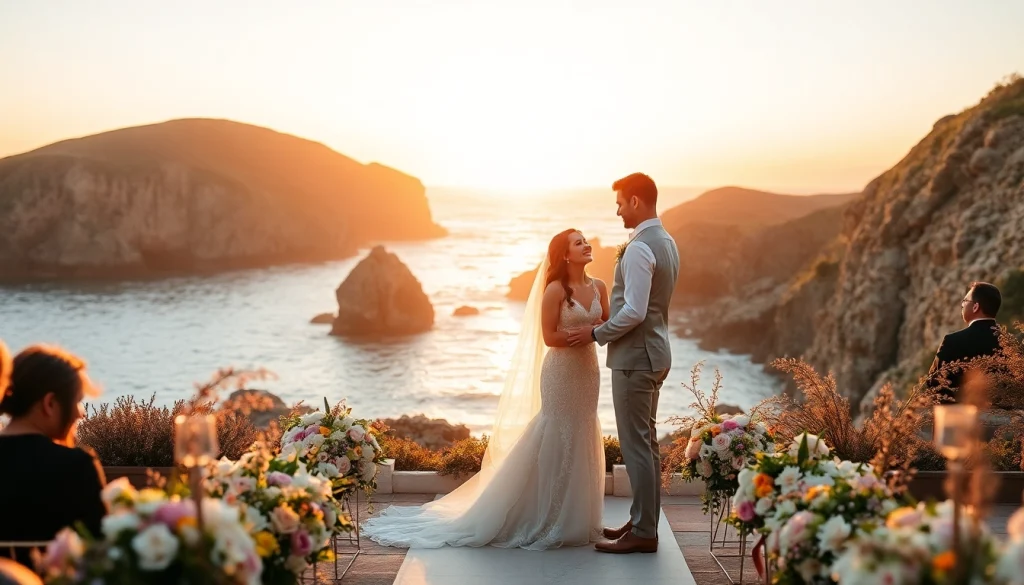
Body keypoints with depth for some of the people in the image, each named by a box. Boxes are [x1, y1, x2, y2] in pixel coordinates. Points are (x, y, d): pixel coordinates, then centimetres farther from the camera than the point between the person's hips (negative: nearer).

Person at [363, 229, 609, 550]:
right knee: (556, 444, -1)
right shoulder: (555, 290, -11)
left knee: (582, 444, 11)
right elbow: (549, 337, -13)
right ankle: (548, 522, 10)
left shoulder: (598, 287, 6)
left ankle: (574, 520, 22)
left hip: (588, 370, 6)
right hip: (561, 373, -6)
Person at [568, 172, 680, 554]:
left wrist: (596, 333, -12)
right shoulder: (666, 243, 12)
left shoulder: (639, 248, -19)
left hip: (635, 356, -10)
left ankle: (643, 533, 2)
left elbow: (634, 311, -24)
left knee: (636, 444, -4)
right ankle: (643, 521, 24)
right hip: (652, 352, 10)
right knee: (646, 441, 15)